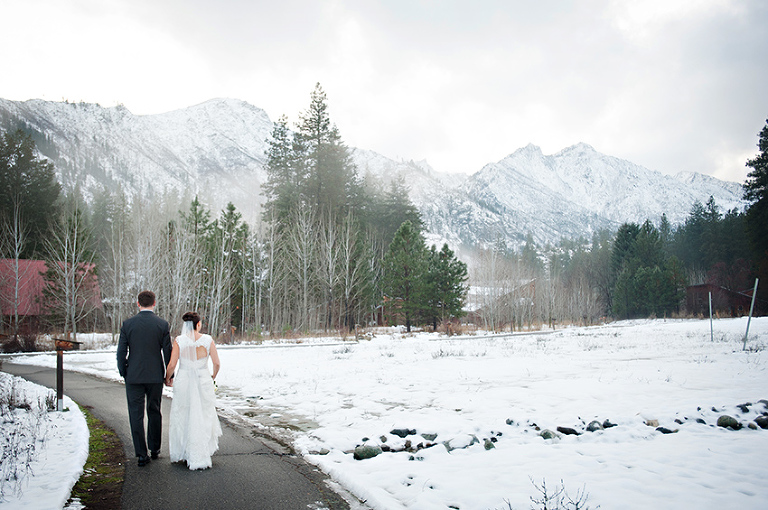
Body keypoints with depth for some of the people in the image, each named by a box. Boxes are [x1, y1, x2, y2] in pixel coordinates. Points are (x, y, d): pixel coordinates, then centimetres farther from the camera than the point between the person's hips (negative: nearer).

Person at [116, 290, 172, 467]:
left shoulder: (128, 324, -5)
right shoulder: (163, 325, -5)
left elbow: (121, 351, -2)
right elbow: (167, 352, -2)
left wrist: (123, 373, 10)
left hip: (134, 376, -1)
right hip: (155, 376, 1)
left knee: (136, 415, 4)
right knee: (154, 412, 16)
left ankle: (142, 454, 4)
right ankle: (155, 448, 26)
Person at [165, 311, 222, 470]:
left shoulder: (179, 340, -7)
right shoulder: (207, 340, -6)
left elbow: (172, 364, -9)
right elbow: (217, 363, -3)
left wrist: (168, 378, 10)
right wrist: (213, 376, 16)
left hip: (183, 381, 0)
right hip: (203, 381, 0)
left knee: (182, 418, 15)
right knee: (203, 419, 10)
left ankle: (182, 454, 24)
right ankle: (201, 456, 13)